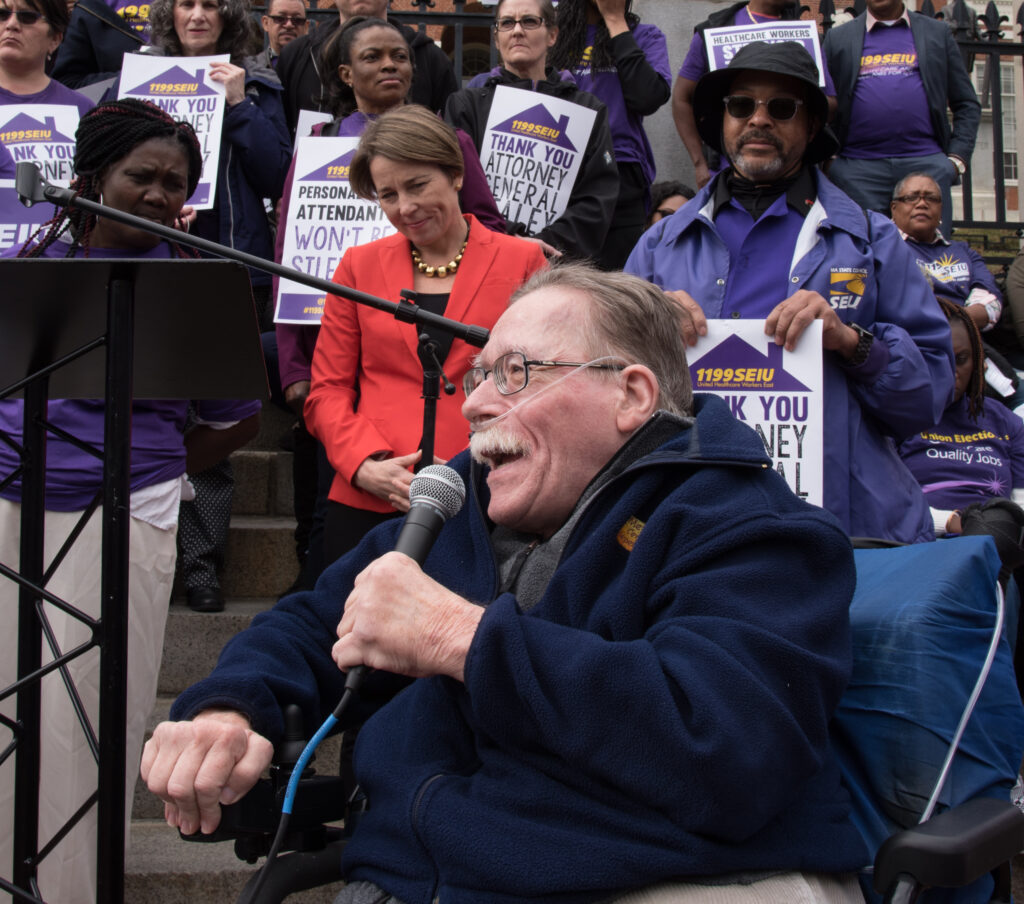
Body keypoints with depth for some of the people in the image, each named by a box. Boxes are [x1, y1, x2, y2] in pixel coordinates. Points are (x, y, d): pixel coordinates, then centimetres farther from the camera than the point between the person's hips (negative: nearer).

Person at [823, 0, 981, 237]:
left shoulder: (938, 32, 16)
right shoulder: (838, 38, 15)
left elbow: (967, 105, 14)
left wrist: (957, 158, 1)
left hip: (927, 163, 0)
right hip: (858, 168, 0)